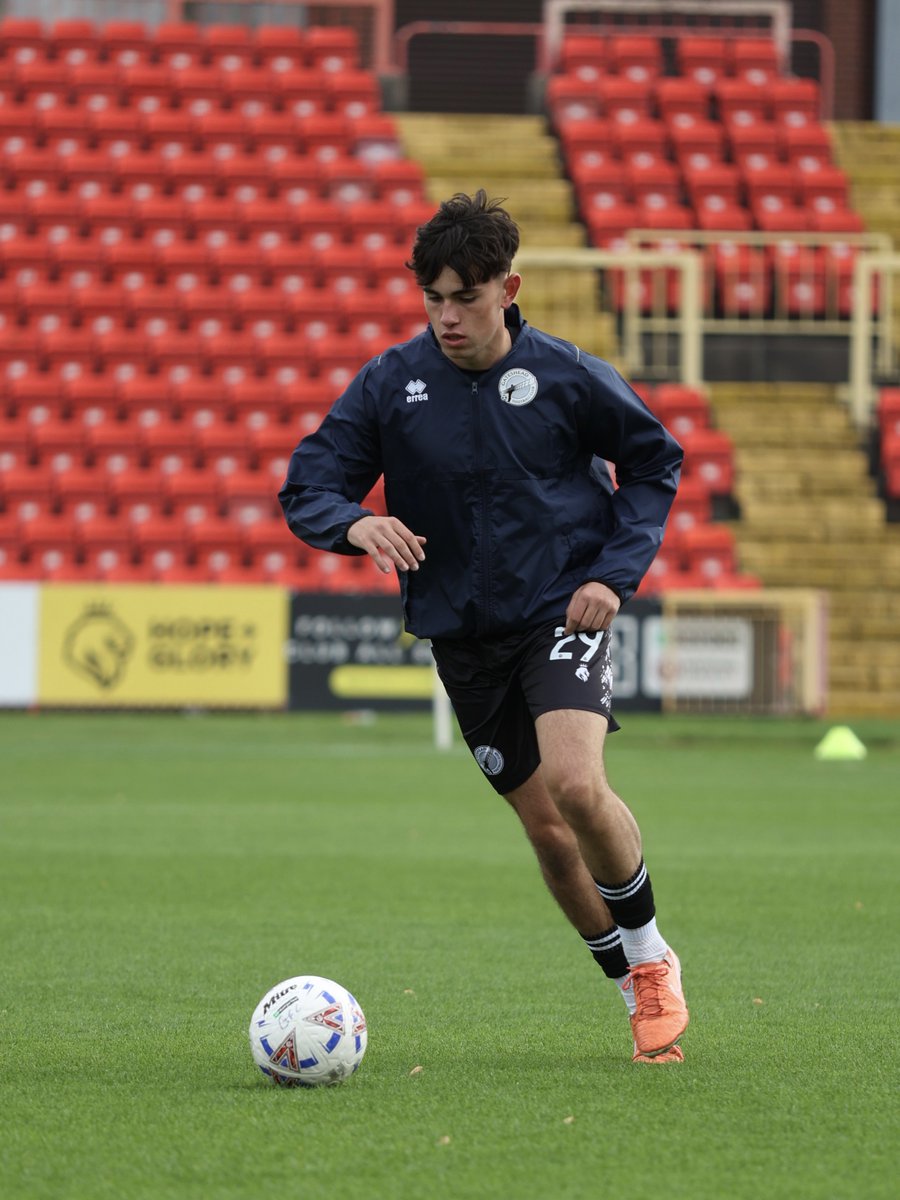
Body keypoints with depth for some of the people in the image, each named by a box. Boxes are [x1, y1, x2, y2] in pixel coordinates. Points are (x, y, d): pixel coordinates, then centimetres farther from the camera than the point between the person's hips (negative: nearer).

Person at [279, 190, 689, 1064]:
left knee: (576, 785, -25)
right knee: (546, 828, 4)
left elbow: (654, 464, 6)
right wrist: (356, 524, -25)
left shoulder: (566, 376, -8)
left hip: (561, 613, -3)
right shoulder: (390, 383, -4)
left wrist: (615, 573, -7)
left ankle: (650, 954, -2)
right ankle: (638, 991, 23)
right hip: (463, 632, 3)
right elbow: (306, 489, -2)